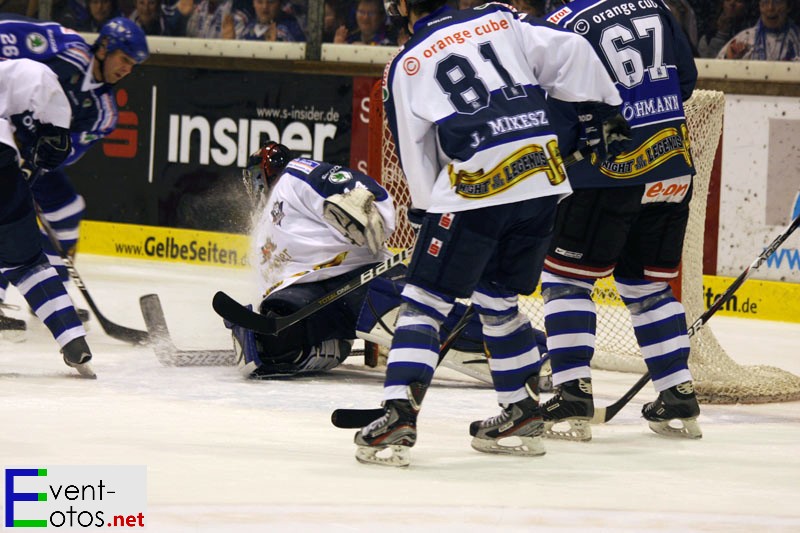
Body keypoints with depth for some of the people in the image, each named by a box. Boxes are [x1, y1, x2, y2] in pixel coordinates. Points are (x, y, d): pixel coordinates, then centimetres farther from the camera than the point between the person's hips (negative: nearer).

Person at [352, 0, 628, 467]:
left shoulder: (406, 67, 8)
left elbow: (415, 153, 11)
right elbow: (568, 53, 8)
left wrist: (430, 207, 23)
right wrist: (609, 109, 15)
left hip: (475, 185, -5)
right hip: (543, 177, 5)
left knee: (425, 300, 2)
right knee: (497, 298, 21)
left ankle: (399, 417, -10)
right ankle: (524, 415, 24)